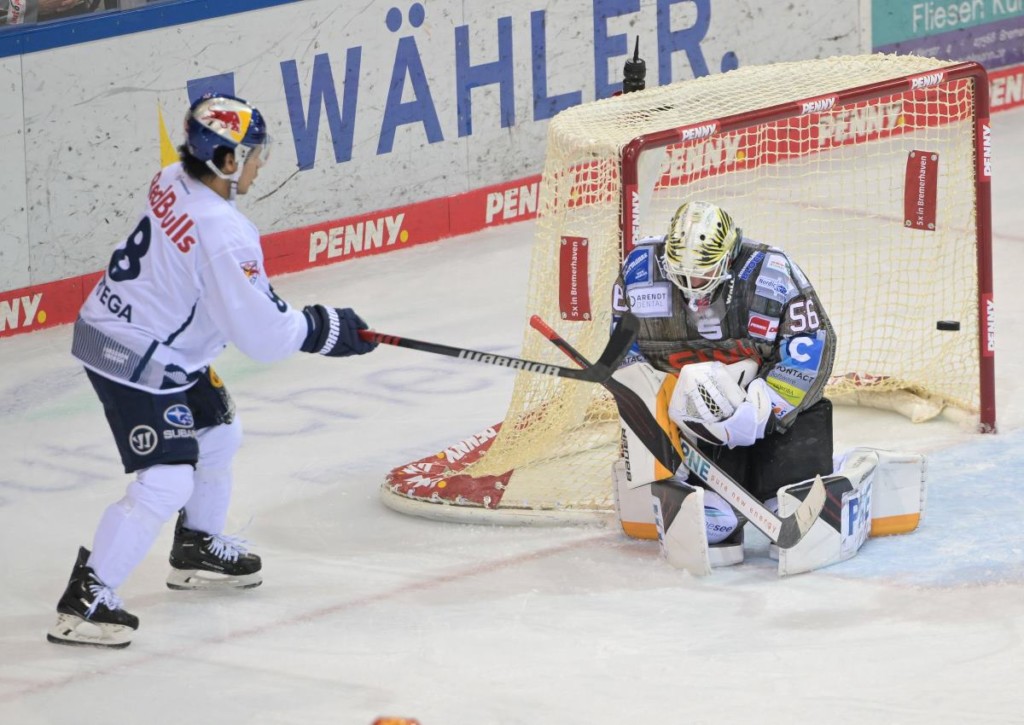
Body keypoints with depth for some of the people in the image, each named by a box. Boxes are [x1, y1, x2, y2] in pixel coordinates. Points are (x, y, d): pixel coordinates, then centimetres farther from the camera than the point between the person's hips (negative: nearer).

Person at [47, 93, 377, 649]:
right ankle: (86, 600, -12)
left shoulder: (173, 184, -1)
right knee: (166, 482, -13)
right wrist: (324, 330, -6)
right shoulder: (224, 236, -28)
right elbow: (260, 336, -22)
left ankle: (198, 551, 45)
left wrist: (272, 309, 13)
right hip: (136, 364, -10)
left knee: (219, 433, 26)